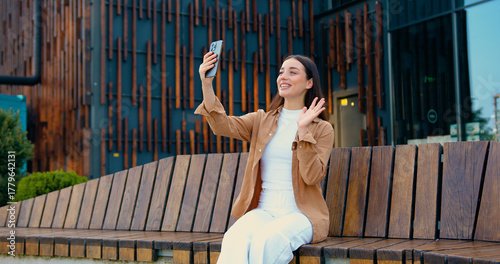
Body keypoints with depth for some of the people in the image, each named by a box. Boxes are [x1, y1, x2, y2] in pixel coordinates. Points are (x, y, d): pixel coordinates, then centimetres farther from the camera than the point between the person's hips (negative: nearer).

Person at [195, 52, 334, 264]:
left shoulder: (322, 129, 6)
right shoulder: (261, 120, 14)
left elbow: (313, 176, -8)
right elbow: (223, 126, -5)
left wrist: (303, 130, -16)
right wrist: (206, 85, -18)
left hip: (301, 214, -2)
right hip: (263, 211, 2)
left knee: (265, 240, -36)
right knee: (234, 240, -33)